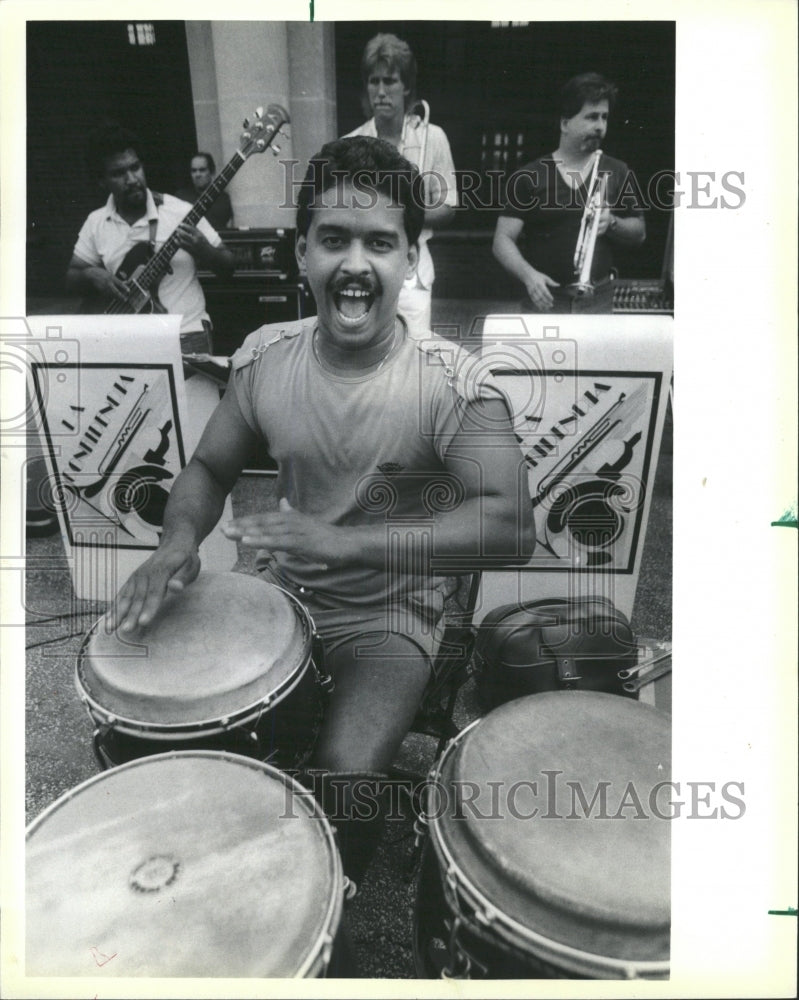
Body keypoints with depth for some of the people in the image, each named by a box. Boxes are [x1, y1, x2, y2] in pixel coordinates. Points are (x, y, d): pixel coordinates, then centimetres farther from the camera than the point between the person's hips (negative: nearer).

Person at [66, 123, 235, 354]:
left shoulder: (180, 212, -2)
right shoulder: (96, 222, 8)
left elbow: (228, 266, 2)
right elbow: (71, 277, 16)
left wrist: (204, 251, -18)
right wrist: (91, 275, -6)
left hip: (186, 333, -3)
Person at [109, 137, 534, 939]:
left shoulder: (452, 384, -20)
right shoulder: (265, 355, -6)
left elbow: (511, 528, -29)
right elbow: (209, 468, 5)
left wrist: (342, 542, -36)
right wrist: (179, 538, -18)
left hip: (389, 616, -4)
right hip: (279, 592, 5)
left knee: (342, 782, -24)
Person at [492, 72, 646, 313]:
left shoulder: (617, 173, 9)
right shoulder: (529, 177, 0)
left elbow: (639, 232, 15)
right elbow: (502, 240, -4)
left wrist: (612, 223, -7)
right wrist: (528, 274, -22)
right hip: (544, 301, -2)